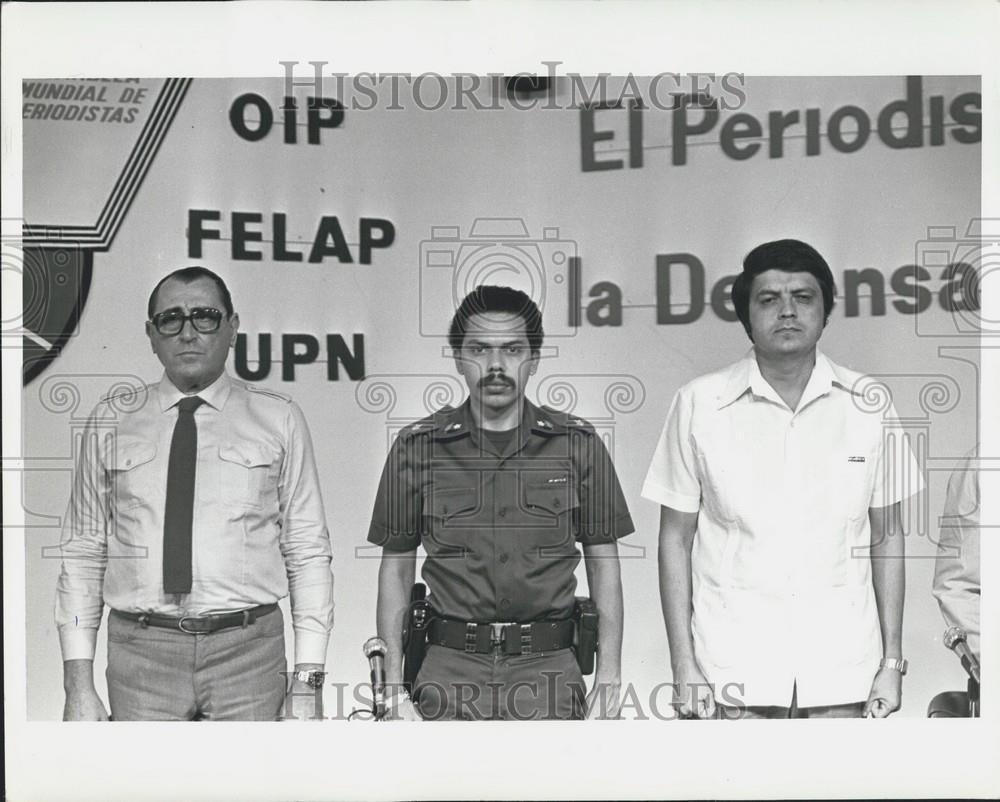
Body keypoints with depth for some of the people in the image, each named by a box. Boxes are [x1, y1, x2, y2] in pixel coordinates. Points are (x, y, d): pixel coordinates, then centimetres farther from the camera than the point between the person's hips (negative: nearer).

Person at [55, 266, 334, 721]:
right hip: (141, 650, 1)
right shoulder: (111, 423, 8)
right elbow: (82, 554, 6)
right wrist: (79, 684, 0)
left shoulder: (278, 420, 4)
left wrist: (308, 681, -5)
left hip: (249, 651, -1)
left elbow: (308, 552, 1)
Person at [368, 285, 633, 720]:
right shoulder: (417, 447, 2)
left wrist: (608, 679, 1)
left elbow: (603, 561, 6)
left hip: (549, 669, 0)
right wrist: (394, 687, 1)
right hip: (449, 667, 0)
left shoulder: (577, 443, 3)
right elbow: (396, 566, 6)